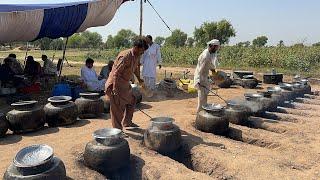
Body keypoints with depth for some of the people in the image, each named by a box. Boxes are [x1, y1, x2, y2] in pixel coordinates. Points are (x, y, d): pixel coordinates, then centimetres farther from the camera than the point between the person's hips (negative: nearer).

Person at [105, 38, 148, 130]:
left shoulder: (137, 56, 4)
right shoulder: (125, 56, -25)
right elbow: (116, 72, -28)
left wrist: (139, 79, 28)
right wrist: (115, 88, -32)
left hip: (125, 84, 10)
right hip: (116, 83, -10)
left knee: (131, 101, 19)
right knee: (118, 108, -5)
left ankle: (127, 123, 34)